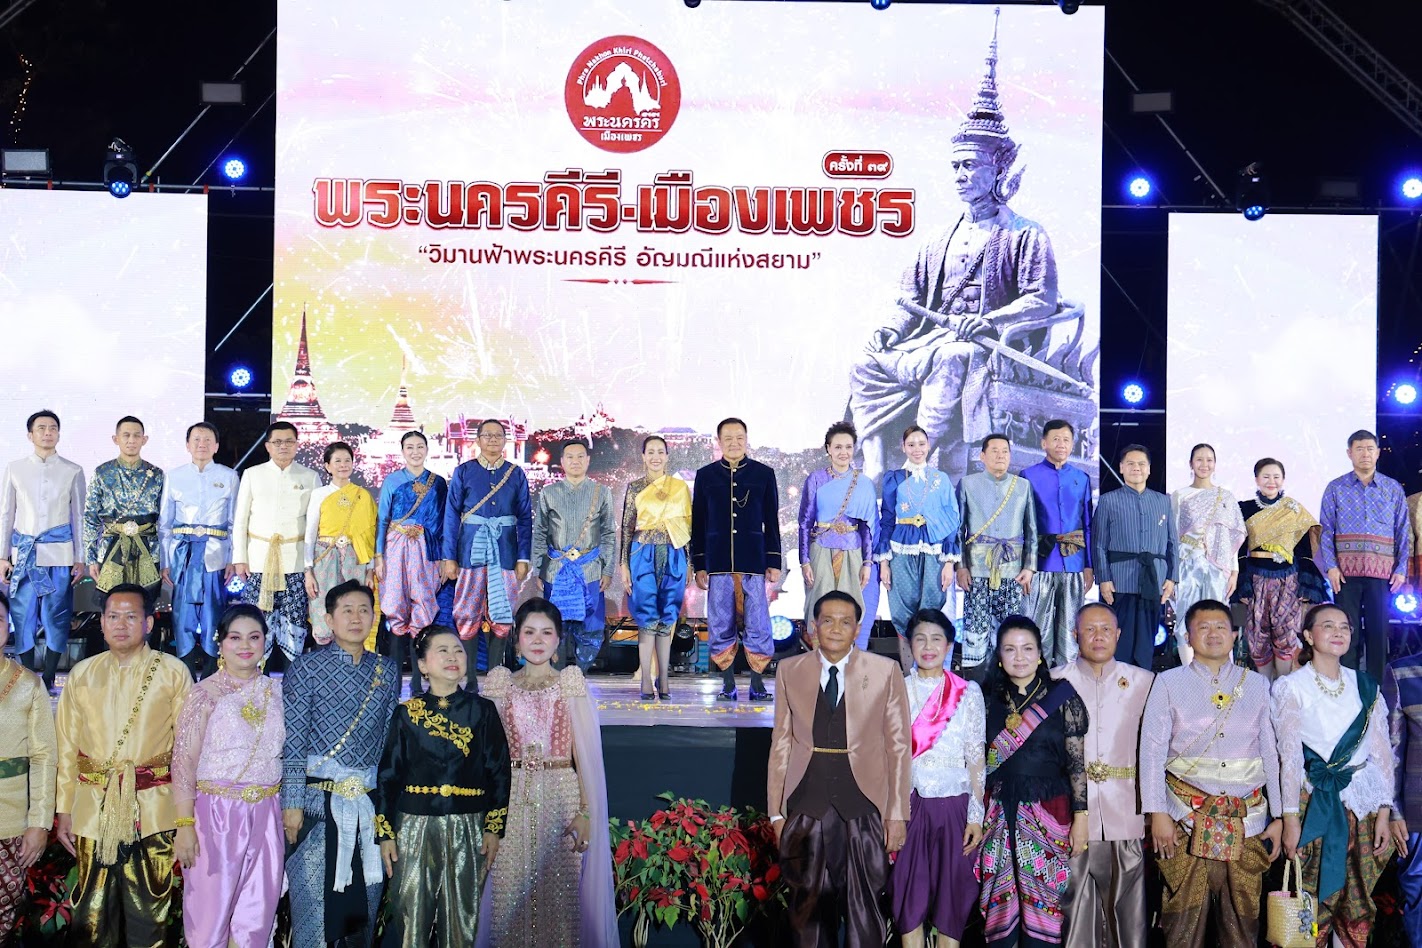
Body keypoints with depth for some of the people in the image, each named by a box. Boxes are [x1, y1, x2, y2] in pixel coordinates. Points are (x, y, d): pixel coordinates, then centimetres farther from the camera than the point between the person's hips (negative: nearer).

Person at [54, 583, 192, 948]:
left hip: (153, 809, -2)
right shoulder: (82, 674, 8)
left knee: (150, 915, 4)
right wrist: (63, 810, 6)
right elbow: (67, 747, 9)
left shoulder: (173, 672, 0)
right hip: (93, 808, 2)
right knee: (93, 911, 9)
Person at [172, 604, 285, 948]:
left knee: (256, 911, 9)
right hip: (217, 812, -3)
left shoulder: (275, 691, 8)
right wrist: (185, 825, -13)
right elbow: (184, 761, -8)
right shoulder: (206, 693, -5)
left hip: (266, 814, 4)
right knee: (211, 909, 5)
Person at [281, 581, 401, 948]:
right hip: (318, 799, -4)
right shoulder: (307, 667, -2)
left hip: (370, 801, 4)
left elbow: (390, 738, 12)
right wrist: (292, 803, -11)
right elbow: (293, 741, -6)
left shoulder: (387, 671, 10)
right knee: (312, 901, 0)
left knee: (366, 899, 10)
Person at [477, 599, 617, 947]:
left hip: (561, 797, -1)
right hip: (512, 800, 2)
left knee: (559, 892, 2)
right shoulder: (500, 682, 8)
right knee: (510, 894, 4)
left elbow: (584, 749, -2)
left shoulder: (569, 680, 3)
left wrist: (586, 811, -10)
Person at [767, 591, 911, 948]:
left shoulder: (885, 671, 0)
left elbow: (898, 745, 1)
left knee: (864, 907, 5)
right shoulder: (789, 671, 5)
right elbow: (781, 744, 7)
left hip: (863, 802, -1)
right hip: (807, 802, 2)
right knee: (809, 905, 9)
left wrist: (897, 812, -2)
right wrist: (776, 811, 5)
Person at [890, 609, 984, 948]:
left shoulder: (968, 692, 2)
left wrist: (976, 816, -4)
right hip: (907, 805, 1)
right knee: (909, 897, 3)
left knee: (951, 898, 4)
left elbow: (976, 759, 2)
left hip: (952, 807, -1)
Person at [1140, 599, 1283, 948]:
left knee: (1243, 919, 3)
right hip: (1188, 818, -2)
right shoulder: (1169, 683, 5)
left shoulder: (1256, 684, 11)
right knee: (1184, 918, -2)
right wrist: (1157, 813, -8)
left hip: (1247, 821, 2)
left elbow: (1272, 753, 11)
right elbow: (1152, 750, 0)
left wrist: (1278, 816, 6)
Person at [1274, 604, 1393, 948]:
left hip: (1361, 805, 4)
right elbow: (1289, 756, -7)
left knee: (1358, 905, 6)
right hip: (1314, 804, -3)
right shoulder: (1291, 687, -2)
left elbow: (1382, 752, 8)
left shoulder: (1365, 686, 9)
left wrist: (1383, 815, 2)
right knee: (1314, 904, -1)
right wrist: (1290, 819, -11)